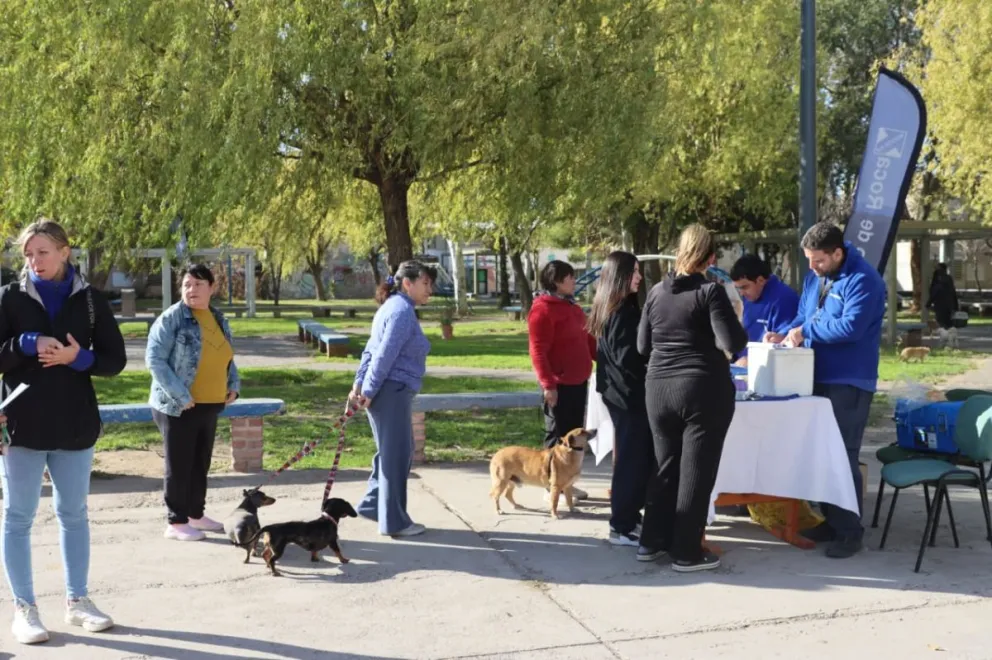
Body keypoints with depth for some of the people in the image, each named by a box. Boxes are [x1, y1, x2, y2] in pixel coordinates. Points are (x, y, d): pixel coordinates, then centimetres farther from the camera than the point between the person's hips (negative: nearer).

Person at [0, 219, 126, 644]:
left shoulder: (90, 300, 2)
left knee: (74, 513, 12)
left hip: (76, 426, 2)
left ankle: (77, 600, 23)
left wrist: (78, 357, -16)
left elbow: (115, 359, 1)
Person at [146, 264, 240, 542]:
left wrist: (233, 384, 6)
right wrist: (180, 395, -19)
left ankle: (196, 514, 28)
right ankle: (176, 522, 10)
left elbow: (226, 357, 22)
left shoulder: (218, 319, 10)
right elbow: (154, 359, -16)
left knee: (201, 462, 15)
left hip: (210, 405, 7)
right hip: (178, 406, -7)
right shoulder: (171, 318, -11)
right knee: (179, 464, 1)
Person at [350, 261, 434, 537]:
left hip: (386, 392, 10)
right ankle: (394, 522, 8)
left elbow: (371, 350, 15)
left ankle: (372, 504, 28)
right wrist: (369, 391, -16)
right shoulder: (403, 311, -14)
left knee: (393, 452, 20)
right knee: (396, 455, -1)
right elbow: (385, 355, -19)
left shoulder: (393, 307, 16)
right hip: (392, 391, -10)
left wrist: (359, 383, 11)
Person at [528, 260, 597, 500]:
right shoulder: (543, 309, -13)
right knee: (557, 435, 0)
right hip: (560, 384, -9)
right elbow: (538, 350, -18)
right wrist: (548, 384, -22)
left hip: (578, 380, 9)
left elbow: (586, 339, 20)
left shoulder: (571, 306, 15)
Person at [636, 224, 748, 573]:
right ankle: (686, 552, 8)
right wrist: (735, 320, 3)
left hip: (659, 389, 5)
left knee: (665, 466, 16)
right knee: (696, 471, 3)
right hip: (704, 390, -5)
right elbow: (733, 343, -17)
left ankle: (652, 542, 22)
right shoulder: (710, 291, -11)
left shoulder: (657, 291, 6)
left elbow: (642, 345, 12)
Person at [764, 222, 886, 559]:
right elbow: (803, 316, 18)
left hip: (849, 382, -8)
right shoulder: (814, 277, 11)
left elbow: (850, 327, -26)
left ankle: (850, 531, 6)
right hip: (818, 378, 8)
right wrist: (785, 334, -2)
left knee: (843, 455, -5)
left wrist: (805, 331, -19)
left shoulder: (863, 280, -16)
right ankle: (830, 521, 25)